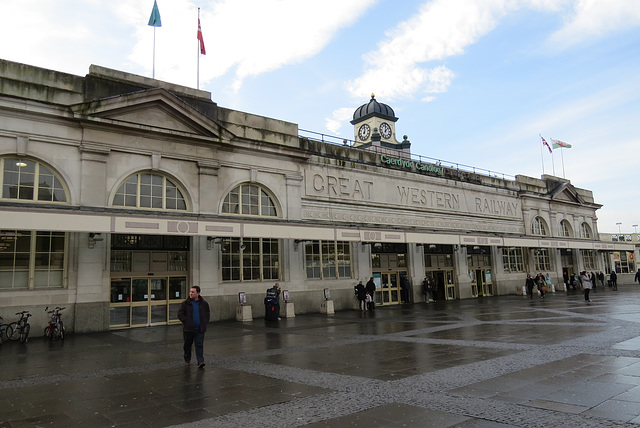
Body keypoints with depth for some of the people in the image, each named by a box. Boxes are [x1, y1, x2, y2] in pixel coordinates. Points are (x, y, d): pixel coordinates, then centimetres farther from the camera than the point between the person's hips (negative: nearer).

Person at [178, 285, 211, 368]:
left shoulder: (204, 303, 3)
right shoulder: (185, 303, -2)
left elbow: (207, 314, 14)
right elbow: (180, 314, 1)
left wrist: (205, 323, 3)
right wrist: (186, 322, -7)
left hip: (200, 330, 0)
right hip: (188, 329, 1)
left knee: (199, 345, -6)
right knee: (187, 345, 14)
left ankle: (200, 362, -7)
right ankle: (187, 359, 33)